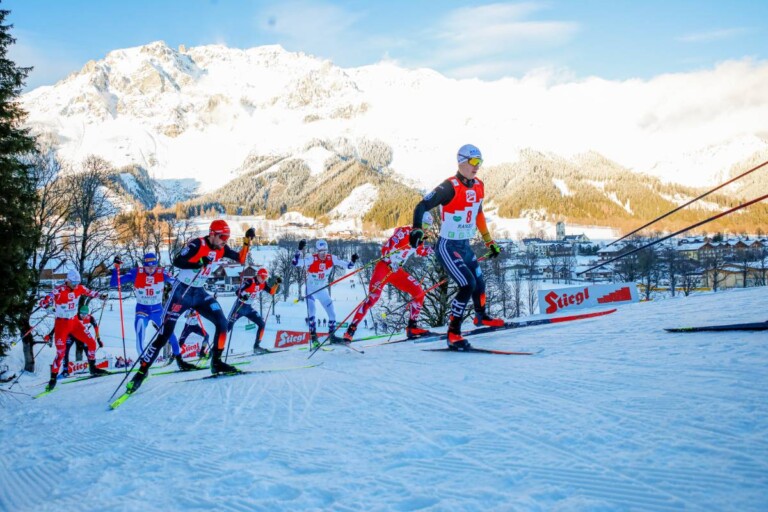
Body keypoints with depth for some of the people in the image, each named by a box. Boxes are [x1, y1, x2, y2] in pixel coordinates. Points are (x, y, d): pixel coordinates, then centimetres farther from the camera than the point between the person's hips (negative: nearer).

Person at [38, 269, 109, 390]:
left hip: (75, 321, 6)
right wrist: (48, 302, -48)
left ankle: (92, 368, 23)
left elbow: (89, 292, 16)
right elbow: (43, 303, -26)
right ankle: (53, 378, 5)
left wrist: (100, 296, 3)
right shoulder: (59, 291, -22)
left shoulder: (79, 288, -5)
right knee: (61, 352, -9)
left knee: (91, 343, 4)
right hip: (61, 324, -5)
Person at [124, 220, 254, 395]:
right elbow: (177, 261, -27)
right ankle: (142, 370, 1)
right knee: (165, 334, -9)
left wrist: (247, 241, -6)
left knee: (222, 323, -7)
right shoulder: (197, 244, -19)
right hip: (182, 291, -6)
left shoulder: (221, 249, 2)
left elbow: (240, 259, 7)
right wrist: (199, 263, -38)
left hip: (199, 293, 6)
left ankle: (217, 363, 7)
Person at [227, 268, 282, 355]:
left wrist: (277, 283, -8)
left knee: (262, 324, -4)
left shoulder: (263, 284, -1)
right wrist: (242, 296, -46)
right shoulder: (249, 281, -22)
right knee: (228, 326, -10)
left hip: (248, 308, 7)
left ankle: (256, 346, 4)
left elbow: (272, 292, 7)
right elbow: (238, 292, -24)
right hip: (239, 306, -7)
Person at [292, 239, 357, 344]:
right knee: (311, 313, -16)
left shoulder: (331, 258, -12)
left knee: (332, 313, 5)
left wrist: (353, 261, -27)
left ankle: (332, 335, 19)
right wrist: (299, 250, -48)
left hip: (323, 290, 4)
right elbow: (295, 262, -36)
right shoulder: (311, 258, -24)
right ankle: (313, 336, -4)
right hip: (311, 290, -4)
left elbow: (347, 265, -7)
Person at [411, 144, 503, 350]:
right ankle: (453, 334, -12)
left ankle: (481, 316, 51)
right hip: (447, 246, -8)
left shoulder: (478, 186, 4)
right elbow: (422, 206, -21)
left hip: (465, 246, 8)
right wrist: (417, 230, -36)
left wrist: (489, 242, 24)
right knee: (467, 285, -20)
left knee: (479, 282, 21)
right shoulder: (450, 187, -20)